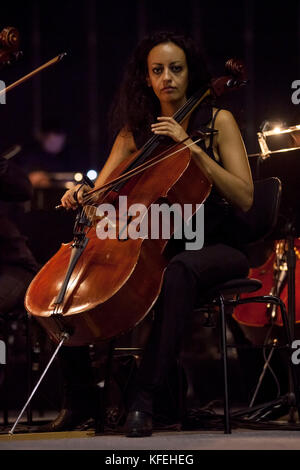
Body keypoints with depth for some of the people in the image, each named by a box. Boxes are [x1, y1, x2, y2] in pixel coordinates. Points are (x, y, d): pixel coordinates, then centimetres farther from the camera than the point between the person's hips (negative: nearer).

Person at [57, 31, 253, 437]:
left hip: (215, 247, -4)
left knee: (179, 269, -40)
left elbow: (244, 198, -10)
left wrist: (192, 147, -17)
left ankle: (145, 396, -41)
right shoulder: (135, 132, 11)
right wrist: (82, 195, -15)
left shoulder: (217, 121, 0)